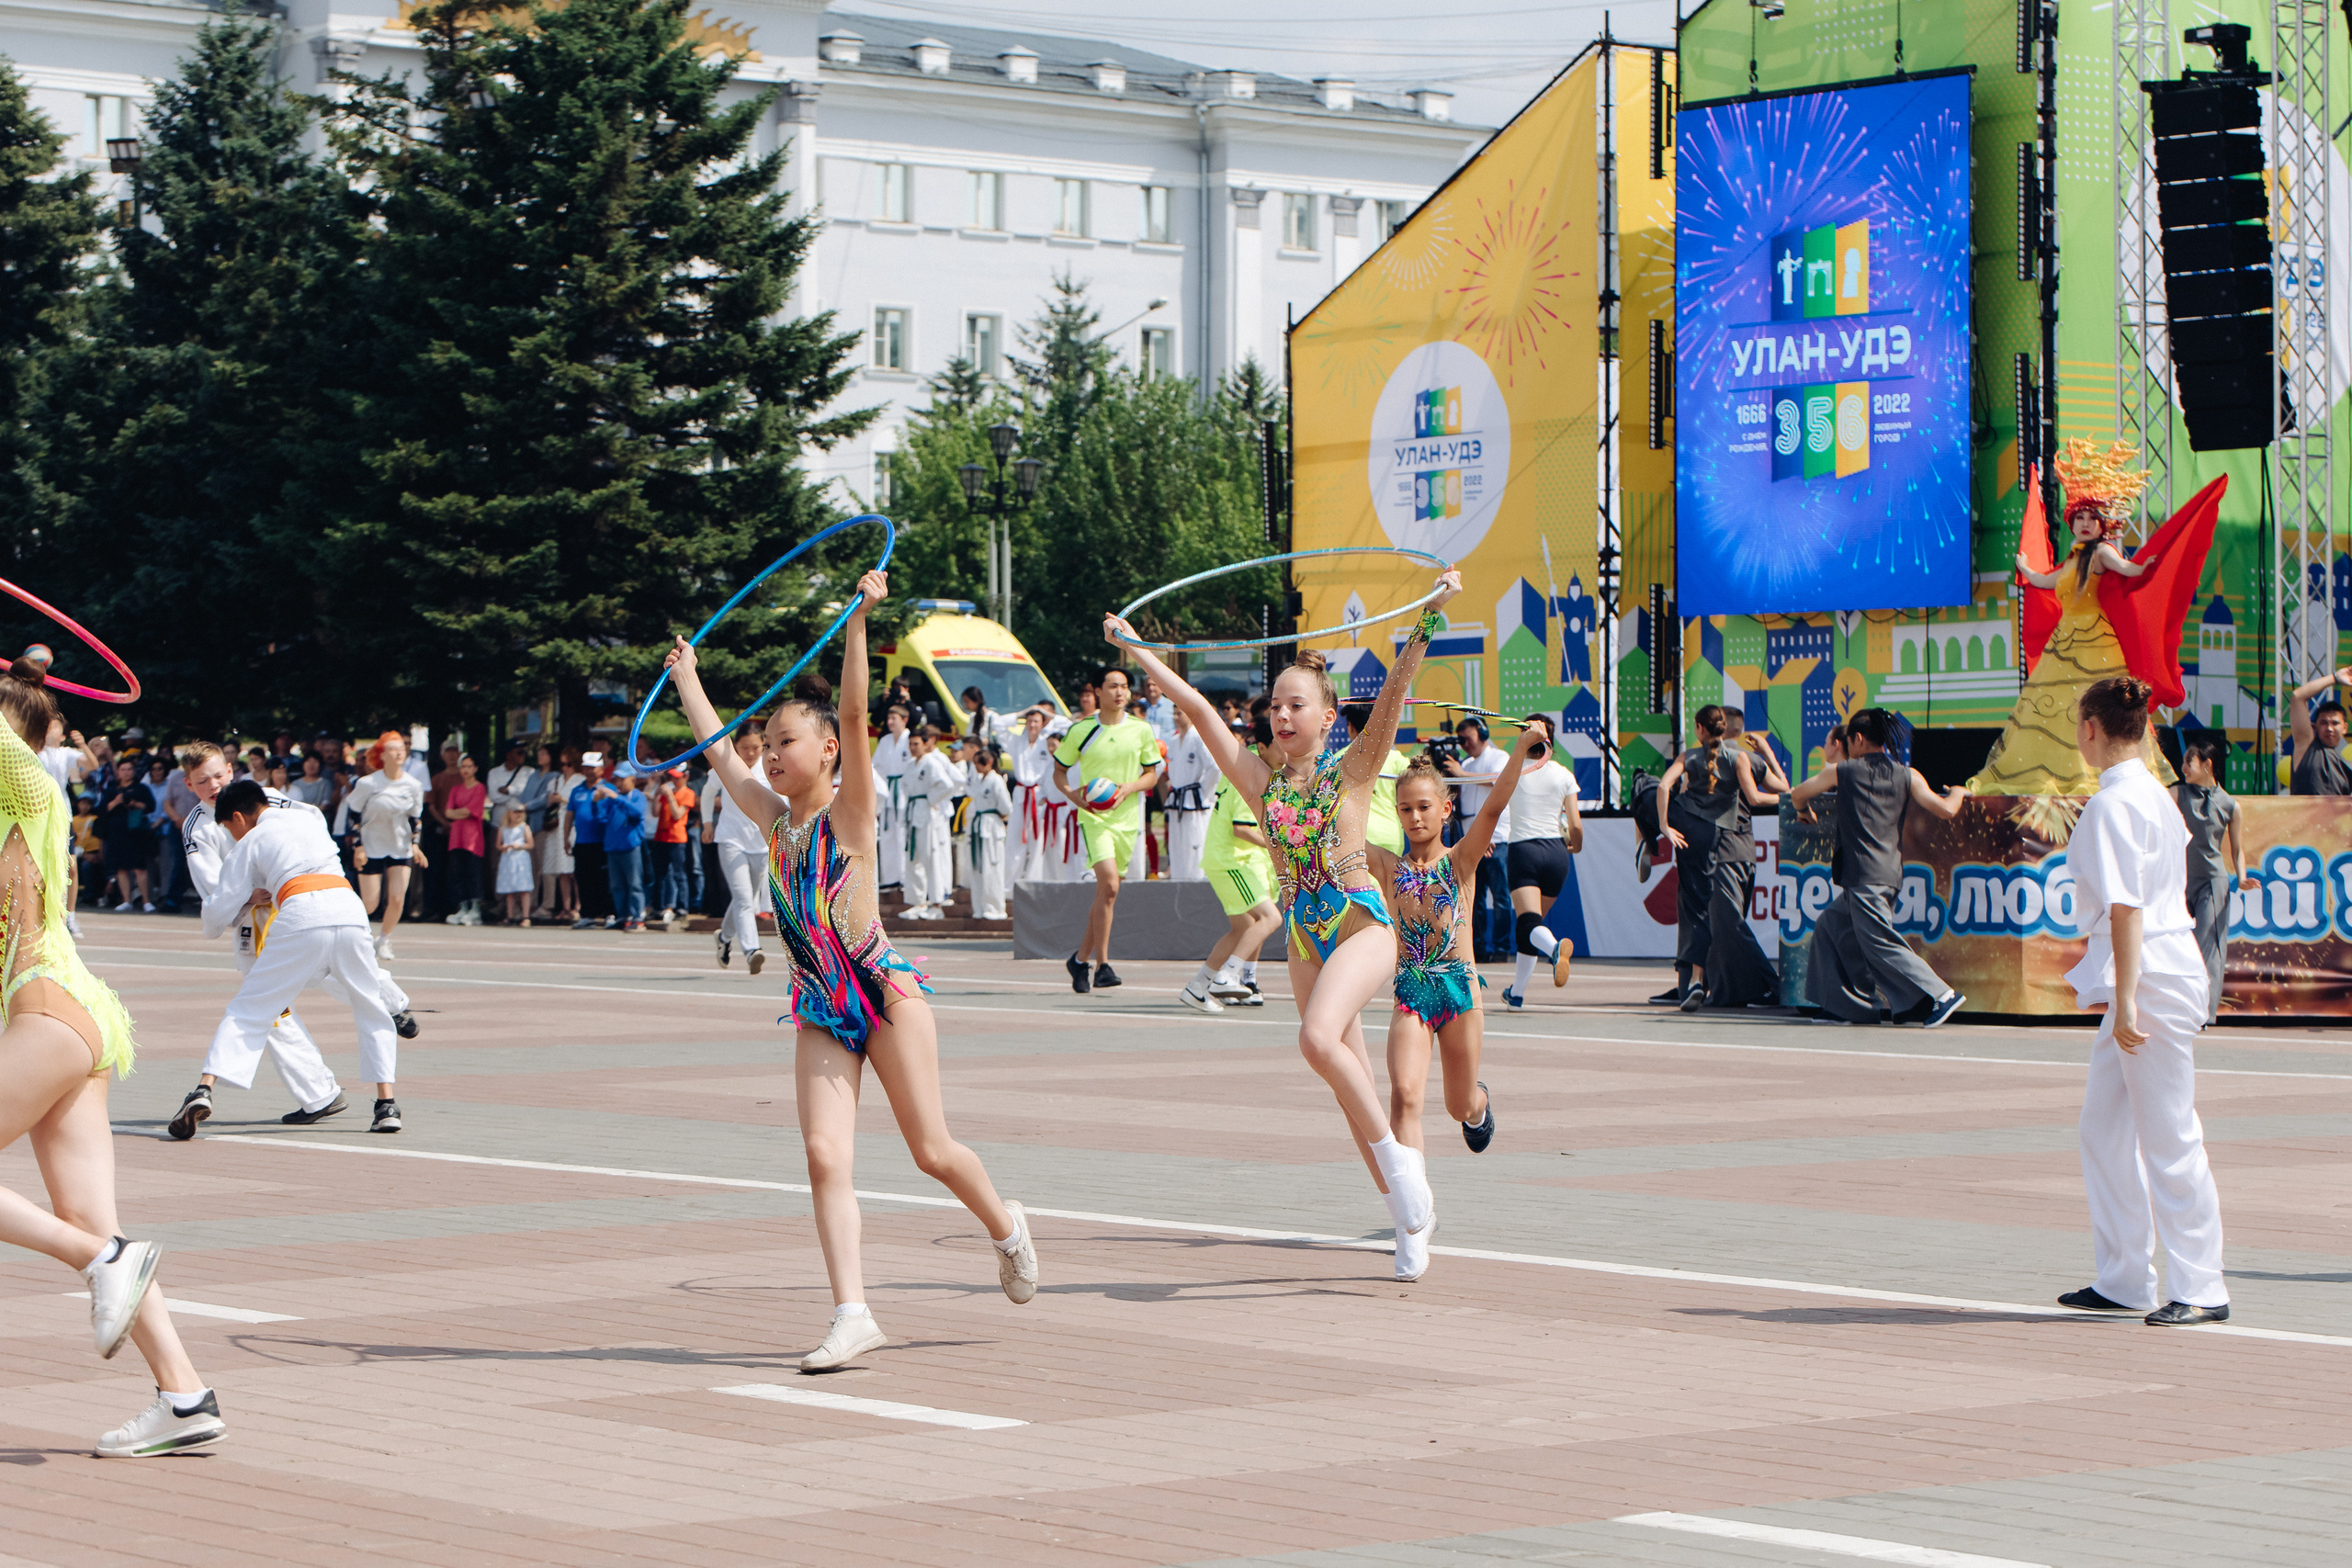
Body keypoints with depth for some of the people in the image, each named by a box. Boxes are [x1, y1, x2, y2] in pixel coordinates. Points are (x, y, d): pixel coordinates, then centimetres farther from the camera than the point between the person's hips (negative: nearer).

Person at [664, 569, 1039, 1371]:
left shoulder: (849, 811, -7)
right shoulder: (776, 821, 8)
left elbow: (856, 715, -19)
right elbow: (719, 752, 20)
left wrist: (858, 620, -28)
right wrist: (686, 677, 30)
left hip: (884, 993, -5)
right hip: (819, 1009, 5)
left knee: (931, 1149, 1)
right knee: (825, 1155, -9)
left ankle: (1006, 1227, 31)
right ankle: (852, 1313, -13)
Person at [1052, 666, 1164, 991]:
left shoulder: (1141, 730, 3)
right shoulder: (1081, 731, -1)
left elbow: (1152, 774, 9)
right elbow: (1059, 771, 9)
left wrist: (1129, 788, -11)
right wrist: (1073, 795, -10)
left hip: (1127, 817, 3)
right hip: (1094, 817, -3)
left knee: (1106, 892, 9)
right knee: (1109, 884, -22)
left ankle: (1081, 958, 27)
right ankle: (1102, 965, -19)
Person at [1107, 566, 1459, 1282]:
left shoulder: (1351, 771, -2)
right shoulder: (1262, 781, 8)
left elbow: (1395, 690, -12)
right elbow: (1197, 706, 9)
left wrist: (1429, 615, -21)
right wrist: (1135, 651, 10)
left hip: (1364, 925, -5)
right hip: (1305, 934, 5)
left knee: (1319, 1037, -31)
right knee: (1353, 1089, 7)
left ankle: (1397, 1154, -15)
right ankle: (1413, 1216, 19)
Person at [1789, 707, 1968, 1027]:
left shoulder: (1841, 772, 3)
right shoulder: (1907, 776, 7)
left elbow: (1797, 795, 17)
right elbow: (1945, 811, -1)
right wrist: (1957, 792, 21)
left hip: (1862, 877, -7)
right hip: (1889, 875, 7)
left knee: (1881, 944, -9)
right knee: (1831, 927, 20)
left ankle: (1940, 996, -19)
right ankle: (1847, 1005, 20)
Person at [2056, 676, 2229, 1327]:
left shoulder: (2113, 804, -15)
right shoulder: (2155, 795, 14)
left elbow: (2126, 907, -21)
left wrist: (2126, 1002, -22)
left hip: (2151, 979, -10)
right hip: (2158, 972, 10)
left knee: (2169, 1138, -5)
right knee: (2104, 1129, 14)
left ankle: (2200, 1289, 0)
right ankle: (2122, 1281, 20)